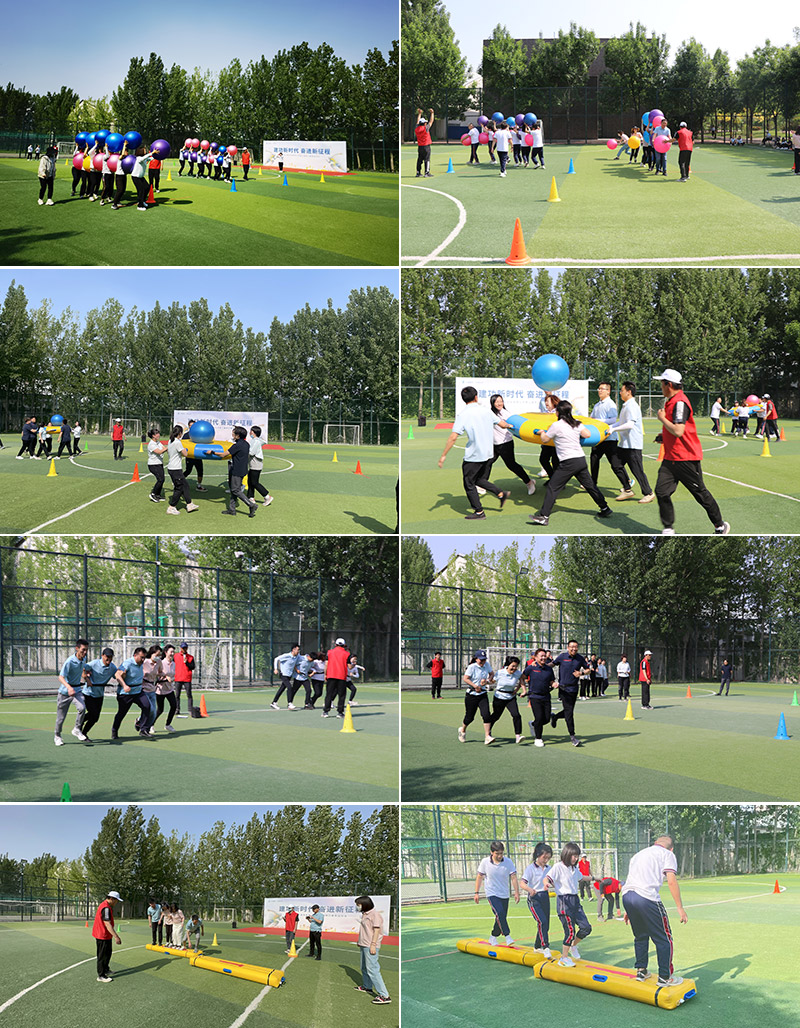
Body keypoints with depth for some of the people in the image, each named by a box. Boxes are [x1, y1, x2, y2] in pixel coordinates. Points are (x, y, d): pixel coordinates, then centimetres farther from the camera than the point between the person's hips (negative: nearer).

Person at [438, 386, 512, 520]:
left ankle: (479, 512, 14)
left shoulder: (463, 415, -13)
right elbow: (502, 424, 11)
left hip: (473, 456, -6)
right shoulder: (486, 411, 2)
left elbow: (453, 438, -18)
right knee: (480, 479, 24)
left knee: (469, 484, 9)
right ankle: (501, 494, 12)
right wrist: (509, 425, 36)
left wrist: (443, 456, -13)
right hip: (488, 454, 6)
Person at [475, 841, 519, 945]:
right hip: (492, 894, -3)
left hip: (504, 895, 3)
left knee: (502, 917, 8)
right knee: (500, 913, -24)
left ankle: (493, 937, 29)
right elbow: (479, 877, 3)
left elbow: (513, 878, -10)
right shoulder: (485, 862, -8)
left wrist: (517, 893, -19)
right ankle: (507, 936, -25)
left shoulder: (508, 862, -8)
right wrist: (477, 893, 3)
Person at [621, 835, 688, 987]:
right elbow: (671, 881, -4)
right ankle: (664, 977, 8)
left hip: (627, 895, 7)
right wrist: (680, 908, -3)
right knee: (664, 939, 5)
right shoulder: (667, 854, 10)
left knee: (641, 936, 24)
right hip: (647, 898, -7)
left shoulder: (639, 854, 30)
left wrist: (629, 910, 34)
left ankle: (641, 971, 29)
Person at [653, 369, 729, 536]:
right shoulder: (671, 402, 14)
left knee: (700, 494, 3)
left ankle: (720, 526, 17)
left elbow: (678, 431, -27)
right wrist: (664, 436, 13)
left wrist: (662, 418, -14)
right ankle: (668, 530, 4)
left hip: (686, 459, -9)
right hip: (670, 458, 9)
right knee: (661, 492, -2)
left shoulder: (680, 402, -18)